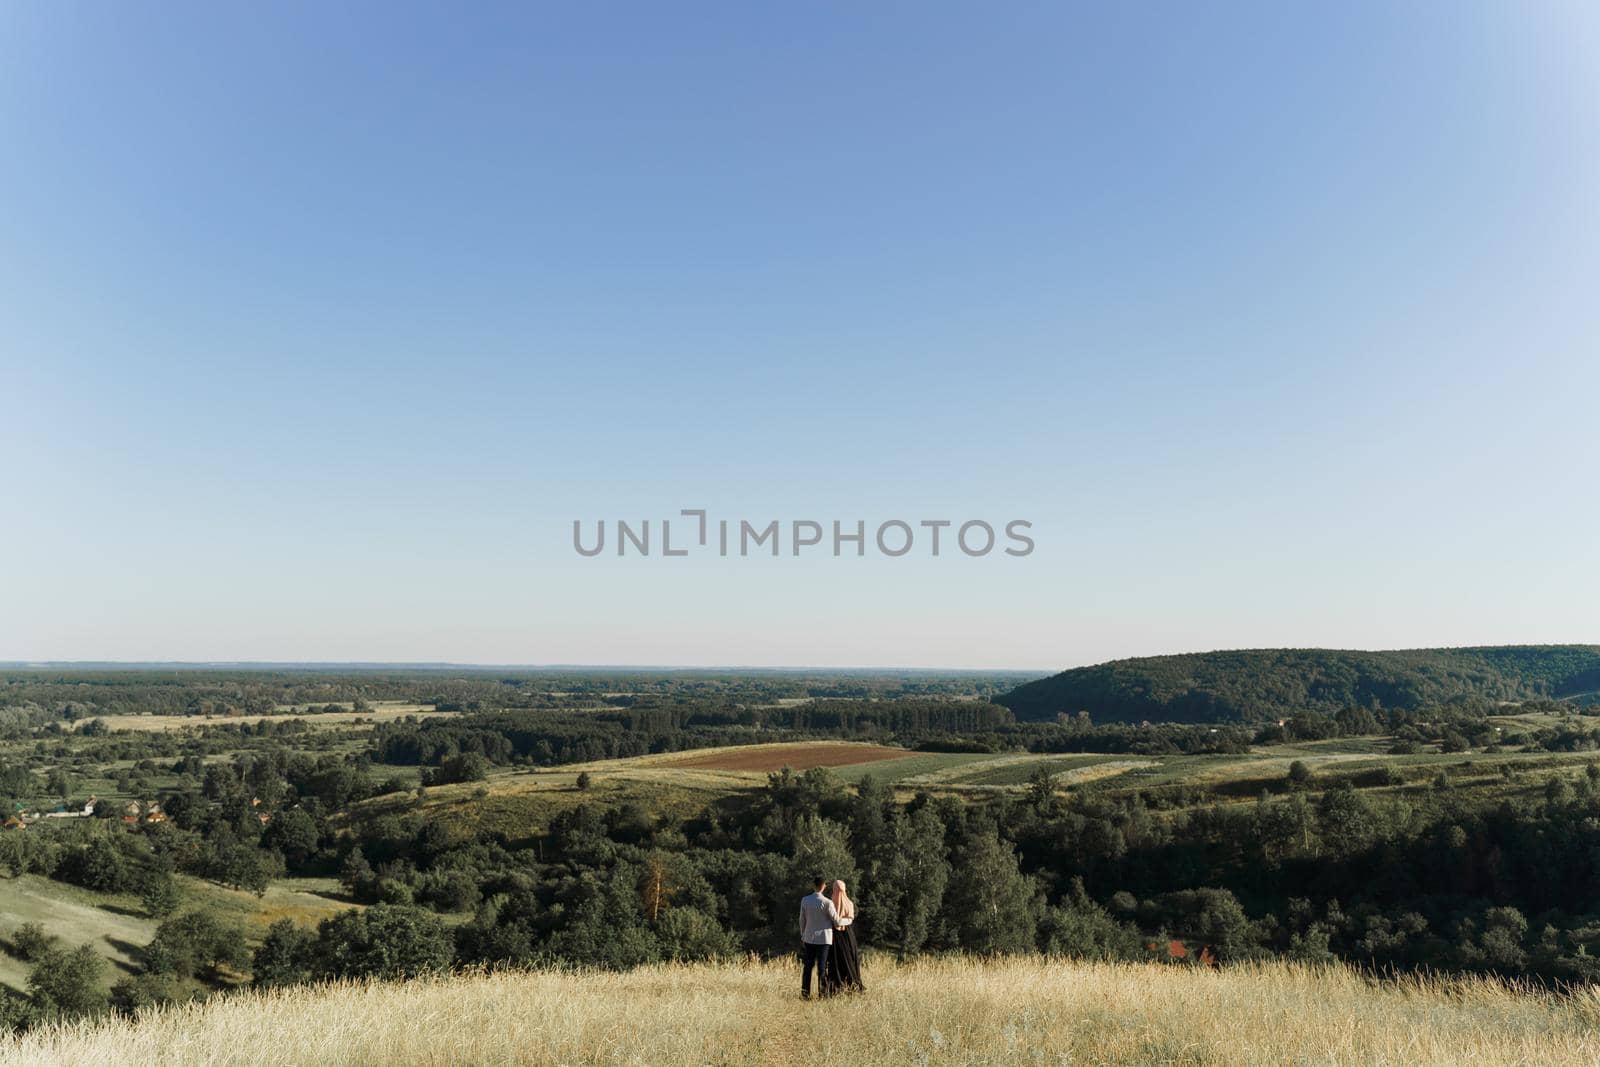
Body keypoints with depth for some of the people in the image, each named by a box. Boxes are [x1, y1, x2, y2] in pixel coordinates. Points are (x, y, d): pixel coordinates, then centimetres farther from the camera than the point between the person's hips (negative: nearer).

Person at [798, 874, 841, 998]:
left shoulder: (805, 900, -4)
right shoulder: (827, 902, -15)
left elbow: (802, 920, 6)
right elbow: (837, 921, -7)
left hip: (808, 938, 3)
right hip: (824, 939, -3)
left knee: (807, 966, 11)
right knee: (822, 967, 3)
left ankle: (805, 994, 11)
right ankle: (822, 994, 5)